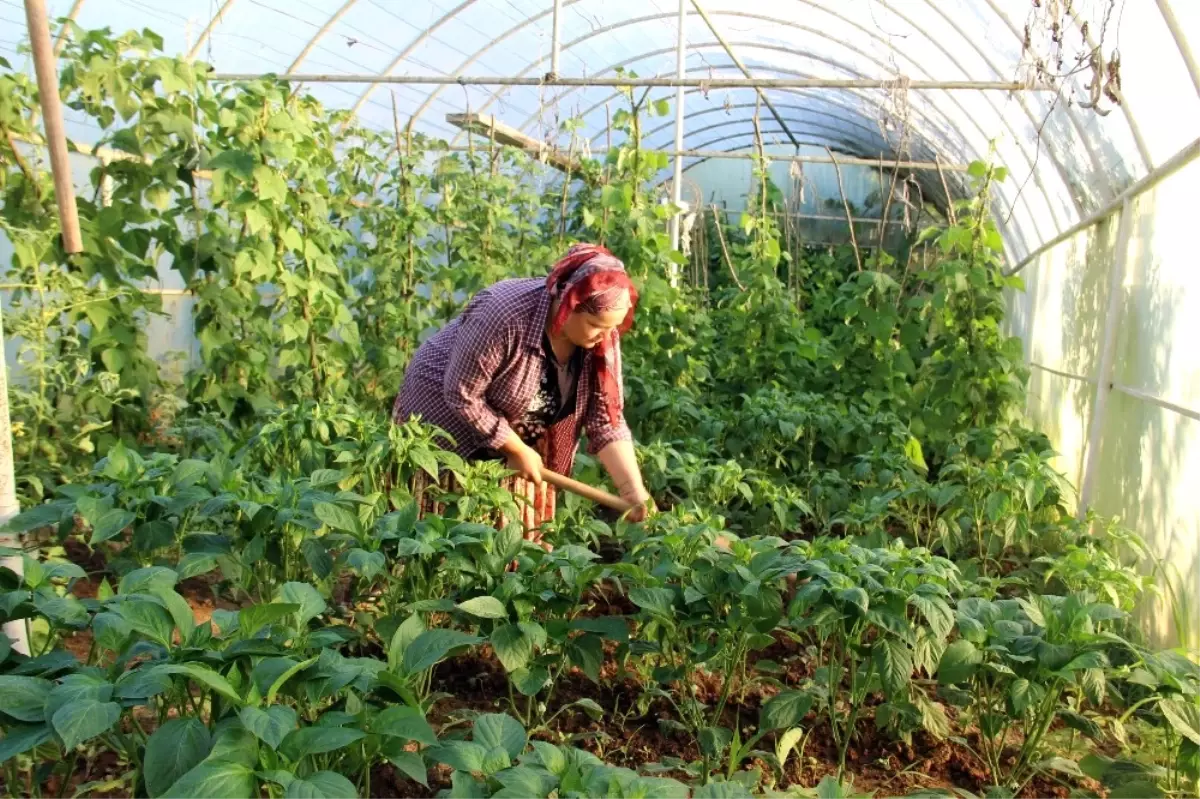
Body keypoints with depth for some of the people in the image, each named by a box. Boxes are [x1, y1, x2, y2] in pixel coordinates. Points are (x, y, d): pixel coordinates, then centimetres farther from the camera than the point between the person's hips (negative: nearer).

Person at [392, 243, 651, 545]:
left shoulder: (603, 338, -16)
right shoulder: (503, 315, -34)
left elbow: (607, 421, -14)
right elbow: (462, 396, -26)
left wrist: (633, 489, -24)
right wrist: (518, 450, -20)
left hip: (523, 430, 5)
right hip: (446, 413, -5)